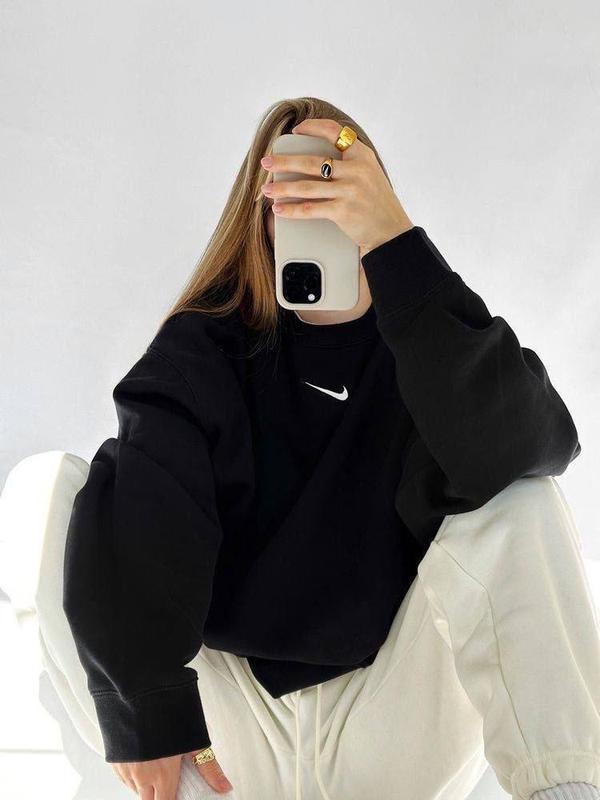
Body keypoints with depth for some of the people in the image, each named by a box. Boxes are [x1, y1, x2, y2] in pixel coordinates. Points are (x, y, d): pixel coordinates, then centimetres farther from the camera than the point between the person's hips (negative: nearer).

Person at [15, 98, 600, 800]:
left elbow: (536, 444, -26)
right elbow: (139, 508, -17)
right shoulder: (205, 347, 1)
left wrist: (396, 243, -35)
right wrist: (148, 717, -25)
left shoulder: (422, 345, 0)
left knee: (519, 505, -23)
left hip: (398, 730, 0)